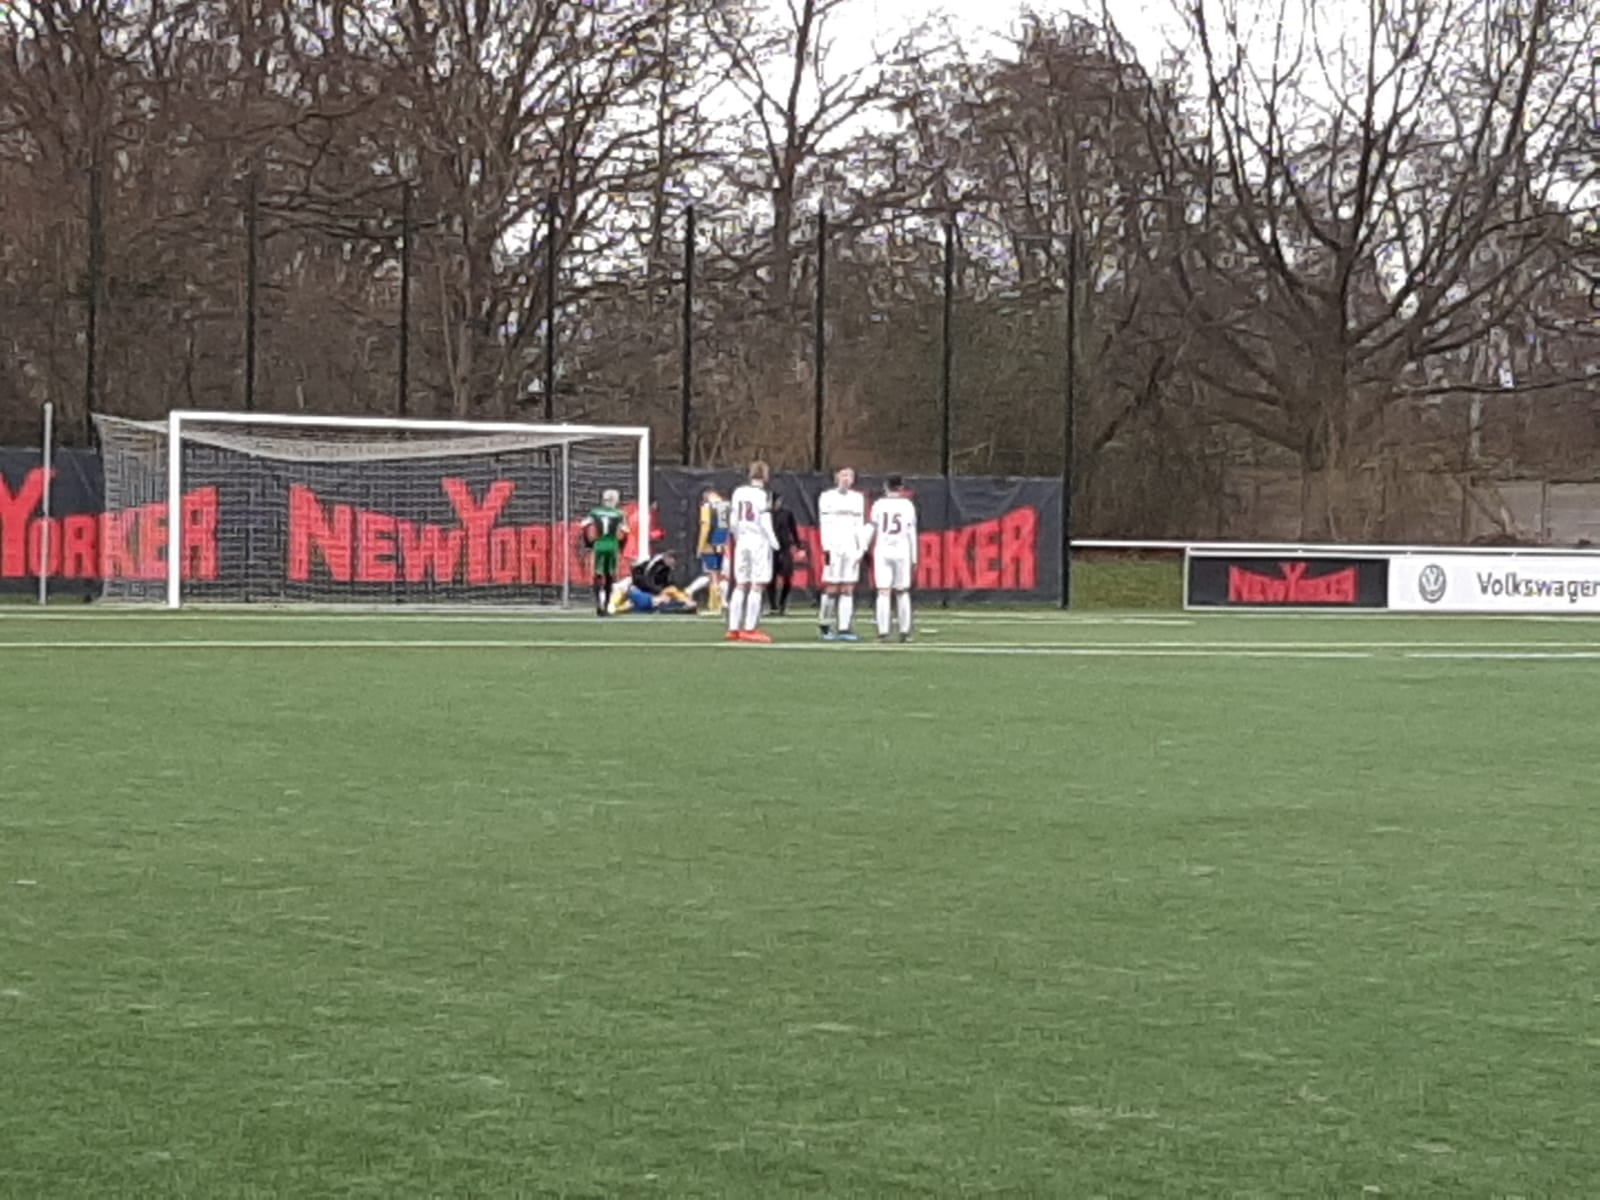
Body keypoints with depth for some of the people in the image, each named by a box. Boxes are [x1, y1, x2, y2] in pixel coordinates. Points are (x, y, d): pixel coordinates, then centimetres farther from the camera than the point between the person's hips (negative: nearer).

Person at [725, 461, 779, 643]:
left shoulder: (738, 492, 6)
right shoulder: (761, 494, -12)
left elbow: (733, 522, 9)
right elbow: (764, 522, -13)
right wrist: (774, 541, -4)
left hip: (742, 541, 6)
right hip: (759, 541, -6)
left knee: (740, 585, 11)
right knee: (757, 586, -2)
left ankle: (733, 628, 10)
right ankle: (750, 629, -5)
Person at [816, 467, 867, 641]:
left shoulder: (858, 498, 14)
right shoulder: (827, 497, 0)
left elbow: (860, 526, 14)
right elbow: (825, 525, -4)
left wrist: (862, 548, 8)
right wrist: (826, 548, -11)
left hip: (852, 548, 4)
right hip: (834, 547, -4)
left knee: (848, 590, 0)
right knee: (832, 589, -4)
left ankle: (844, 629, 0)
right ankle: (825, 626, 11)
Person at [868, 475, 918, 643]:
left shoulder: (879, 505, 1)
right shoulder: (908, 506, 1)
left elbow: (873, 531, 2)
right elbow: (912, 534, 1)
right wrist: (914, 559, 6)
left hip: (882, 553, 0)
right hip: (902, 552, 0)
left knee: (883, 593, -2)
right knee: (903, 592, 10)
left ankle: (883, 632, -10)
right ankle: (905, 632, 8)